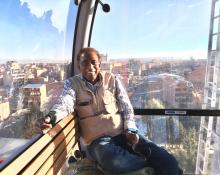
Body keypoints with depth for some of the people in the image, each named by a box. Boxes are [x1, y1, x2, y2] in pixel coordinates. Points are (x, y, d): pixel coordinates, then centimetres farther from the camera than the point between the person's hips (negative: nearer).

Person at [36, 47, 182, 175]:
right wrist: (52, 117, -37)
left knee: (168, 161, -22)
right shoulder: (72, 83, 5)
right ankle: (150, 160, -11)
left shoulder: (113, 80, 8)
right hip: (98, 140, 0)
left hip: (123, 133, 1)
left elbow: (126, 107, 8)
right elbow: (65, 103, -14)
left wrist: (130, 129, -9)